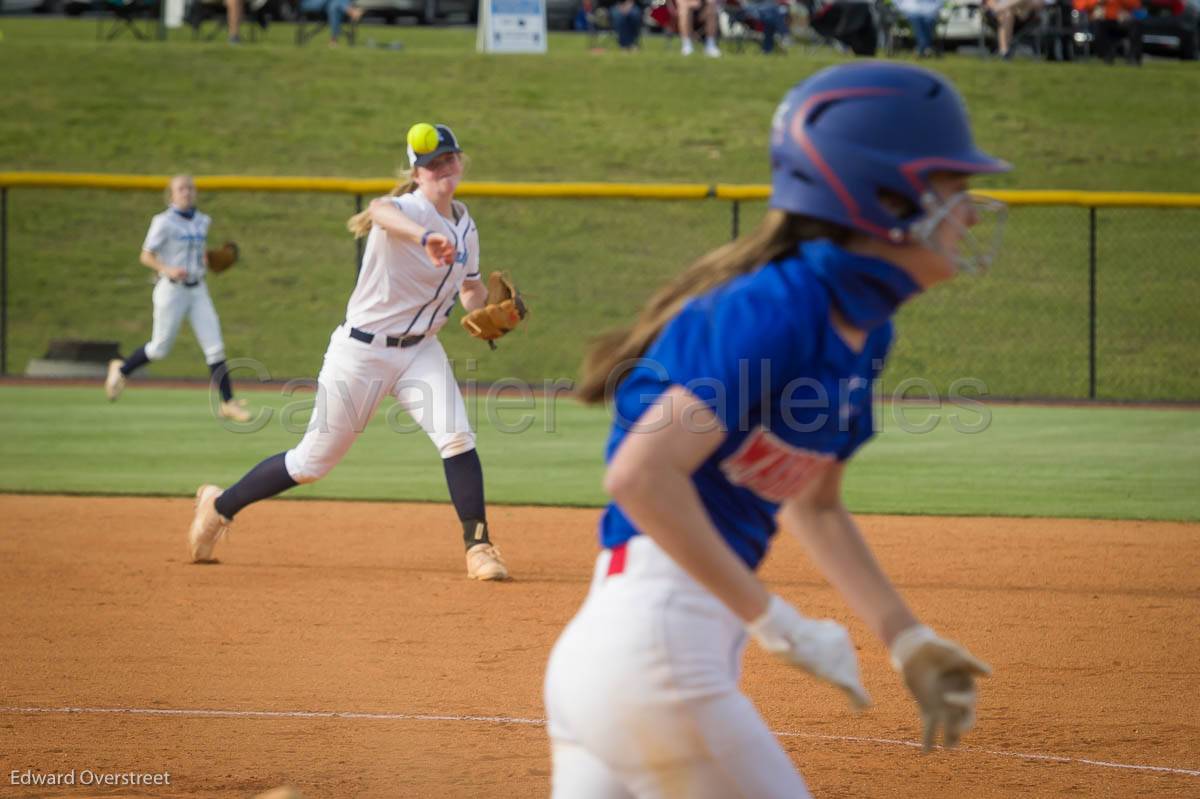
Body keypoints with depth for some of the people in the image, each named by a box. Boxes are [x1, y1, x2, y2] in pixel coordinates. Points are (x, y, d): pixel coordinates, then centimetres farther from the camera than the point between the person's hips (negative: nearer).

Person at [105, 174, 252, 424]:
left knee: (215, 347, -5)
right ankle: (121, 369, 32)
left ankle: (228, 403, -3)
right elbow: (146, 256, -9)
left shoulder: (202, 221, 9)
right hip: (171, 290, -5)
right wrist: (168, 270, -25)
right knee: (159, 349, 5)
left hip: (198, 291, 5)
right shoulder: (164, 222, -9)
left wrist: (206, 259, 5)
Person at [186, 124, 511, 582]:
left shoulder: (465, 227, 6)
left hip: (420, 350, 6)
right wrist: (425, 237, -67)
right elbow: (380, 210, -46)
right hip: (363, 351, -6)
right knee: (313, 461, 5)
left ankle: (478, 547, -10)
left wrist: (490, 311, -6)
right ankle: (220, 506, 26)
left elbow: (471, 290, 20)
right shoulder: (408, 210, -19)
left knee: (456, 436, -18)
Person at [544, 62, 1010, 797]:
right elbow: (642, 475, -25)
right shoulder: (775, 313, -16)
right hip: (658, 645, -9)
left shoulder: (863, 332, 13)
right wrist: (774, 619, -20)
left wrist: (907, 640, 17)